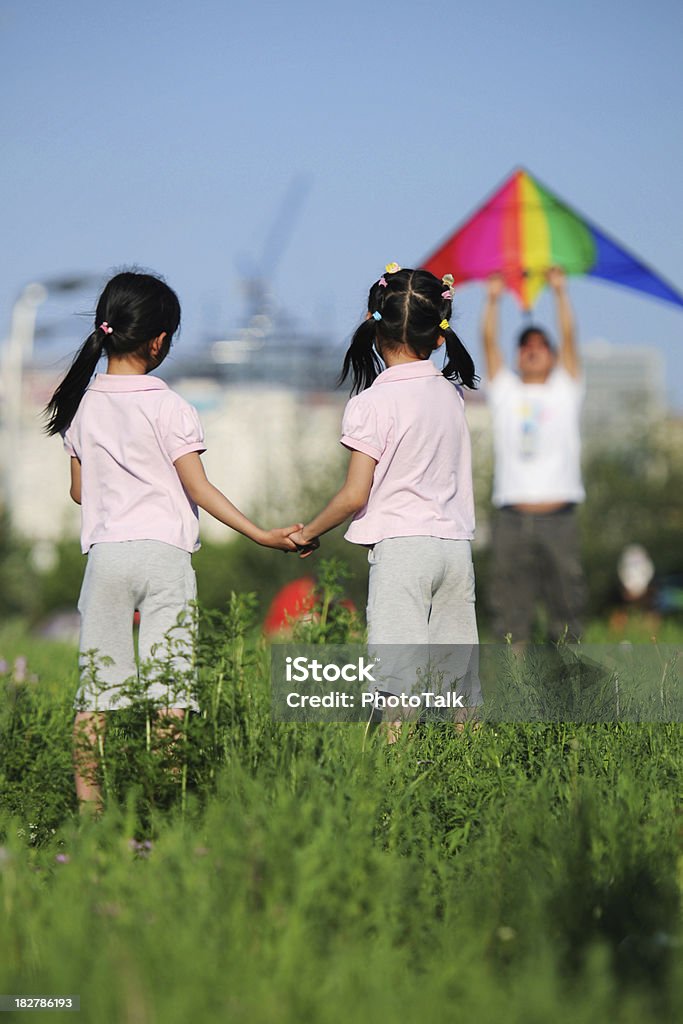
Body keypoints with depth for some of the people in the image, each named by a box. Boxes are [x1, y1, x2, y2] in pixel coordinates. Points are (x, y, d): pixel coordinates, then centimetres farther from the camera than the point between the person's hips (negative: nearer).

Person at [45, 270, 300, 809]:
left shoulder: (83, 405, 6)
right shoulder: (169, 407, -7)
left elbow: (79, 490, 13)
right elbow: (199, 488, -8)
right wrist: (261, 534, -5)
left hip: (105, 552, 4)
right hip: (164, 549, -4)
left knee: (95, 684, 6)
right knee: (169, 685, -1)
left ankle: (87, 796, 3)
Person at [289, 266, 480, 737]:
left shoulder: (373, 403, -9)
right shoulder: (451, 394, 7)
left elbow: (355, 495, -10)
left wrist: (308, 533, 4)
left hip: (400, 544, -5)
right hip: (456, 541, 5)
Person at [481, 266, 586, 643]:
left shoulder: (564, 391, 14)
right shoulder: (506, 392, 16)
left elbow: (569, 338, 5)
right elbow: (489, 342, 9)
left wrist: (560, 292, -1)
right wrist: (492, 300, 2)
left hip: (558, 516, -1)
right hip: (512, 519, 1)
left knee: (565, 598, -2)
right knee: (510, 607, -2)